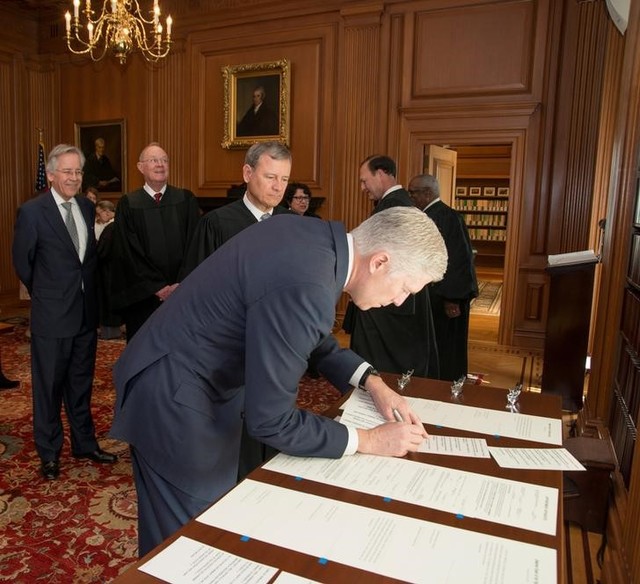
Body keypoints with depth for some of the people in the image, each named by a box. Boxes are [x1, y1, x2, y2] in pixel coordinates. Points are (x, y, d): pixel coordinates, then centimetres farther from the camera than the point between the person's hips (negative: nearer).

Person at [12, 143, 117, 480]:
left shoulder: (88, 208, 6)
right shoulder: (32, 212, -10)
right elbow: (23, 263, -2)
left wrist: (88, 291, 6)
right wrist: (46, 294, 7)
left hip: (86, 313, 5)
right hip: (52, 315, -5)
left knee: (81, 384, 18)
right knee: (49, 386, 10)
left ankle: (85, 444, 33)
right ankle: (49, 453, 27)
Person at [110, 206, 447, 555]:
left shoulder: (311, 236, -4)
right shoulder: (304, 289, -33)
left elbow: (310, 335, 13)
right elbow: (271, 421, -25)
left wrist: (371, 380, 4)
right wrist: (369, 440, -14)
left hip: (197, 373, 9)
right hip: (174, 396, -9)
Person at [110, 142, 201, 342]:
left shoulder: (186, 200, 5)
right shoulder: (128, 204, 2)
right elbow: (129, 253, -3)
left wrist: (181, 285, -10)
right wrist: (158, 288, -11)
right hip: (143, 298, 0)